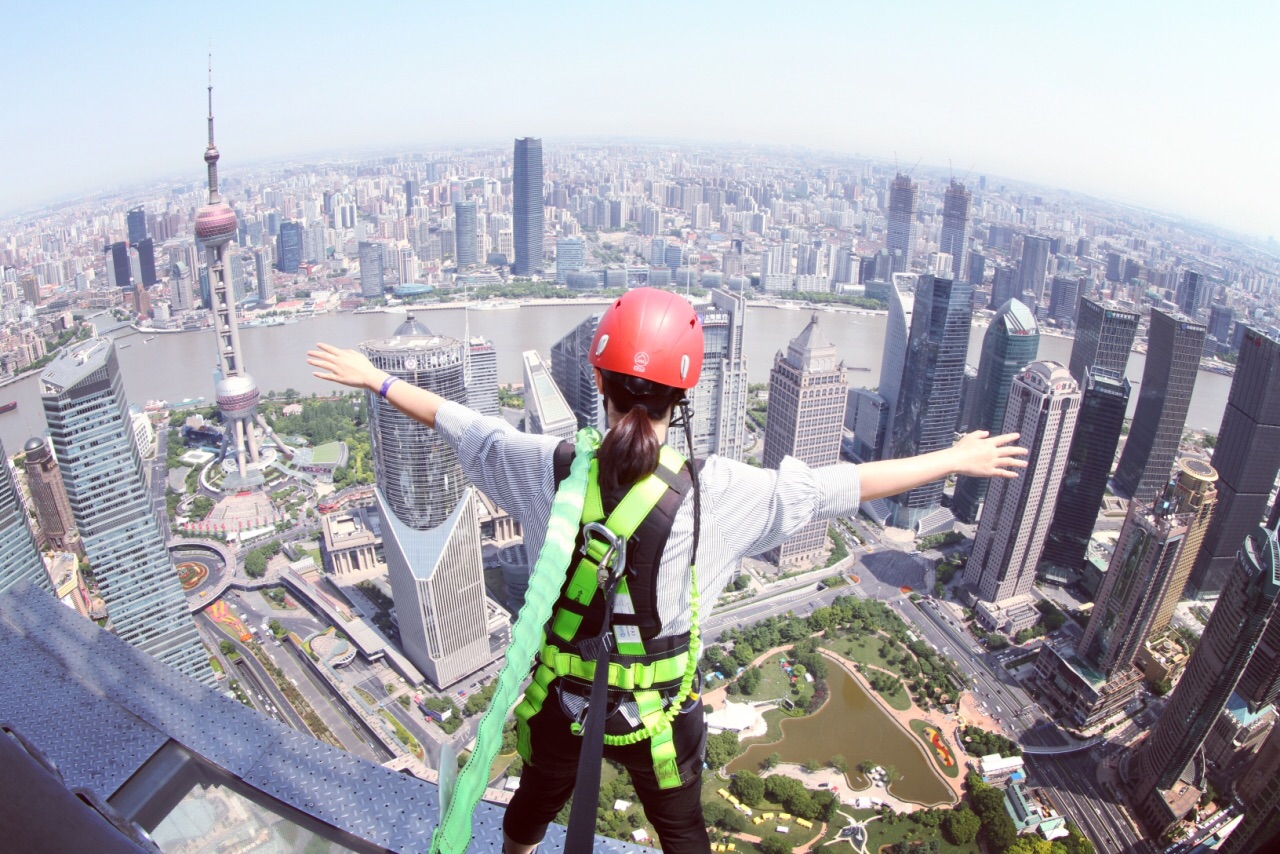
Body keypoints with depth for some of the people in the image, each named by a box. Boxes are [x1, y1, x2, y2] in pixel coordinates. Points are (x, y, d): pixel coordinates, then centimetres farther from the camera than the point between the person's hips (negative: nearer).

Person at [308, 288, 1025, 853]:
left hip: (561, 704, 2)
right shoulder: (719, 493, -25)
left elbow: (459, 423, -4)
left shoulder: (550, 469, -19)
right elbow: (840, 486, -16)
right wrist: (953, 460, -3)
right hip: (659, 714, -1)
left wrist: (375, 379, 13)